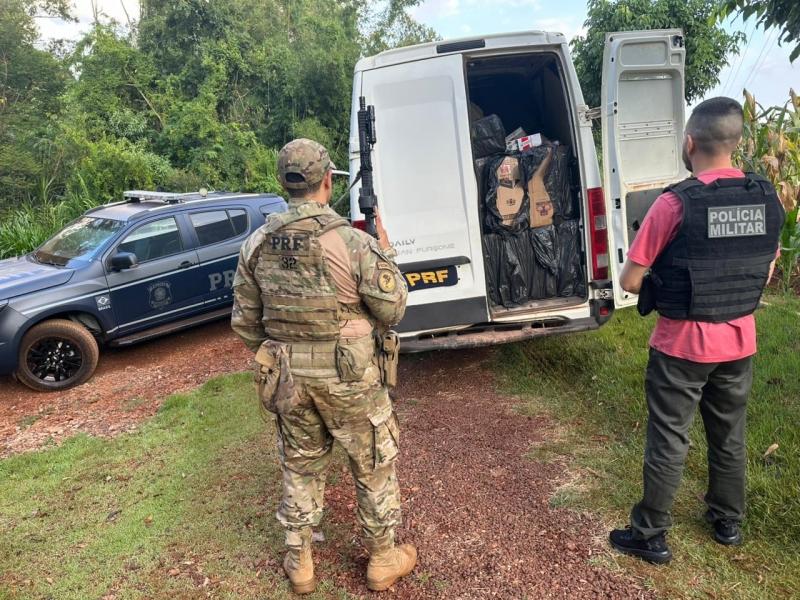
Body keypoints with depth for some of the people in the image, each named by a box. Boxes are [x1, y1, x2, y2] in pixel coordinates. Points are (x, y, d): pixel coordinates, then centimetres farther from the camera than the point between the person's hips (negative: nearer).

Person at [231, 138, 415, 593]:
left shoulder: (258, 244, -4)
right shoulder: (352, 242, -20)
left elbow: (245, 321, 4)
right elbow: (393, 310, -10)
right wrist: (386, 254, 3)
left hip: (288, 377, 4)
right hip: (350, 377, -4)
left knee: (301, 466, 22)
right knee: (374, 466, 17)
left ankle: (300, 562, 38)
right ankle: (384, 559, 34)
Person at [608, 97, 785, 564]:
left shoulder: (676, 204, -20)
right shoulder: (769, 199, -1)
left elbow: (631, 281, -15)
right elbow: (765, 275, 11)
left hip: (683, 345, -5)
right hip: (739, 342, 6)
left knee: (669, 442, 7)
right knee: (730, 437, 22)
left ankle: (652, 536, 21)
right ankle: (728, 521, 41)